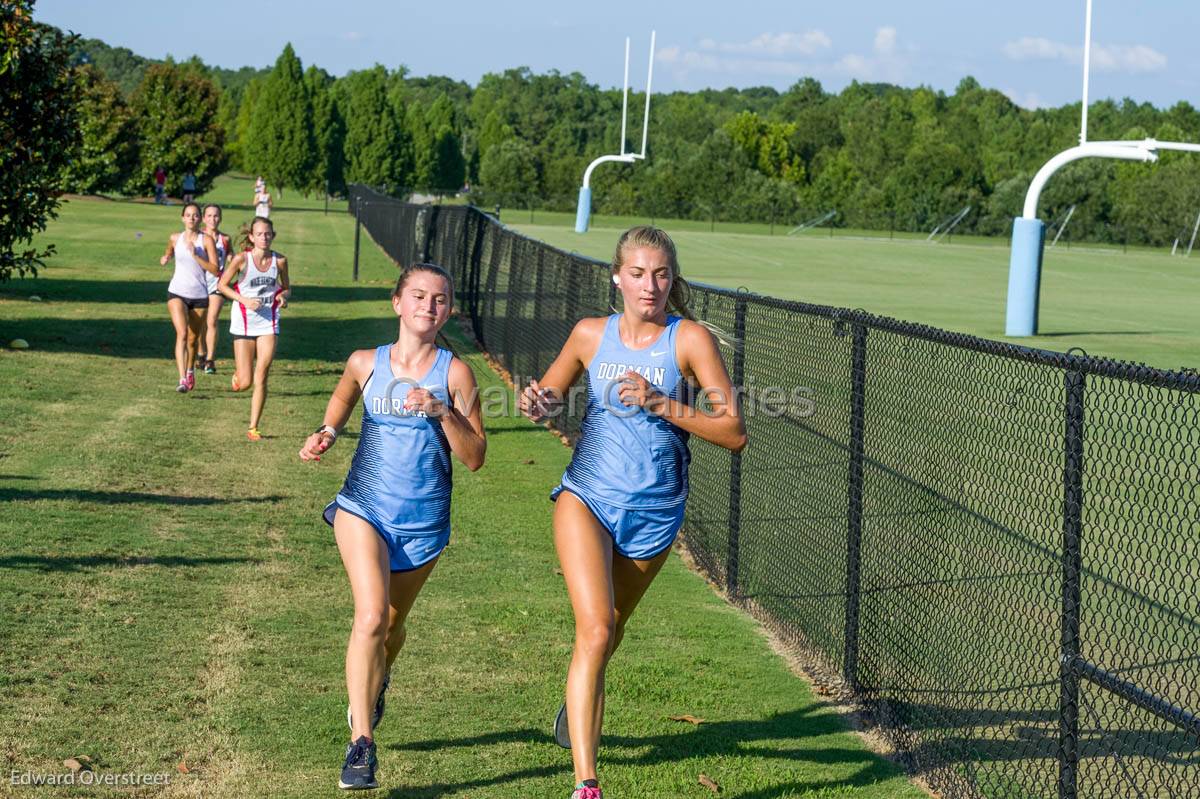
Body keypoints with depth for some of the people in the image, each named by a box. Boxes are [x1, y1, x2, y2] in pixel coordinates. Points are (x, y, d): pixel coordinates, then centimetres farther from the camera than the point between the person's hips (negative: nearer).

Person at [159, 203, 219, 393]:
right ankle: (182, 379, -27)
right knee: (182, 333, -19)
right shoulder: (175, 238, 3)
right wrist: (166, 258, 2)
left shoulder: (206, 240, -4)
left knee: (193, 339, 12)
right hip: (177, 292, 0)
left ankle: (190, 371, 39)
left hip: (199, 295, 0)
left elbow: (215, 270, -12)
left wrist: (195, 255, -19)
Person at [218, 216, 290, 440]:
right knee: (244, 384, -3)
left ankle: (253, 427, 7)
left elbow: (286, 288, 13)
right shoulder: (242, 259, -9)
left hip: (268, 323, 2)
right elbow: (222, 285, -1)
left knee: (261, 378, -4)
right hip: (244, 321, -2)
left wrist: (283, 296, -10)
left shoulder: (279, 260, -1)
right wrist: (245, 301, -14)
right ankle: (238, 373, 35)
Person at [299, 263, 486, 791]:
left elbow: (475, 458, -8)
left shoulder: (454, 373, -6)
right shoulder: (365, 363, -1)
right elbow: (344, 396, 23)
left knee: (391, 624, 19)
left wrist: (443, 412, -21)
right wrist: (328, 432, 5)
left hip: (423, 522, 1)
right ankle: (360, 743, -19)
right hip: (364, 508, -1)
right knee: (370, 616, -21)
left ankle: (378, 679, 55)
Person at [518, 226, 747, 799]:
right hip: (586, 499, 0)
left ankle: (577, 707, 53)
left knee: (607, 632, 20)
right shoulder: (591, 334, -1)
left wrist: (662, 403, -23)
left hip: (653, 515, 0)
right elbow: (548, 396, 16)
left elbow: (734, 433, -13)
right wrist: (539, 404, -8)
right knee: (595, 630, -19)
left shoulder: (690, 339, -9)